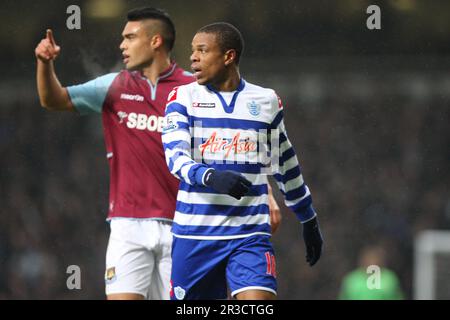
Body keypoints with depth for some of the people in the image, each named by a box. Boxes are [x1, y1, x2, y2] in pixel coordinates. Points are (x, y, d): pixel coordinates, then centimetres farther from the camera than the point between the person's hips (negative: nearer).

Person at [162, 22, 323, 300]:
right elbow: (174, 155, -14)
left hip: (250, 235, 0)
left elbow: (286, 166, 20)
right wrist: (210, 177, -34)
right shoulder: (184, 97, 2)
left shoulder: (267, 101, 8)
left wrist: (309, 220, 26)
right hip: (194, 232, 0)